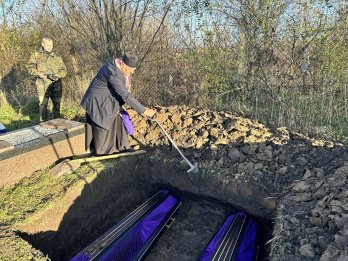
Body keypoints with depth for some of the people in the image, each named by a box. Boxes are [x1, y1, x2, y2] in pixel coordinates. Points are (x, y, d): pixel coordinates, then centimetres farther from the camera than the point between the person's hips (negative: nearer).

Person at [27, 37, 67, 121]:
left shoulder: (57, 57, 7)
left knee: (57, 105, 5)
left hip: (56, 85, 1)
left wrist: (57, 75, -12)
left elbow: (64, 70, 7)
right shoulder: (36, 55, 6)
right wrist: (38, 73, -13)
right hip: (42, 85, -1)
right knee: (43, 106, 7)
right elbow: (30, 67, 6)